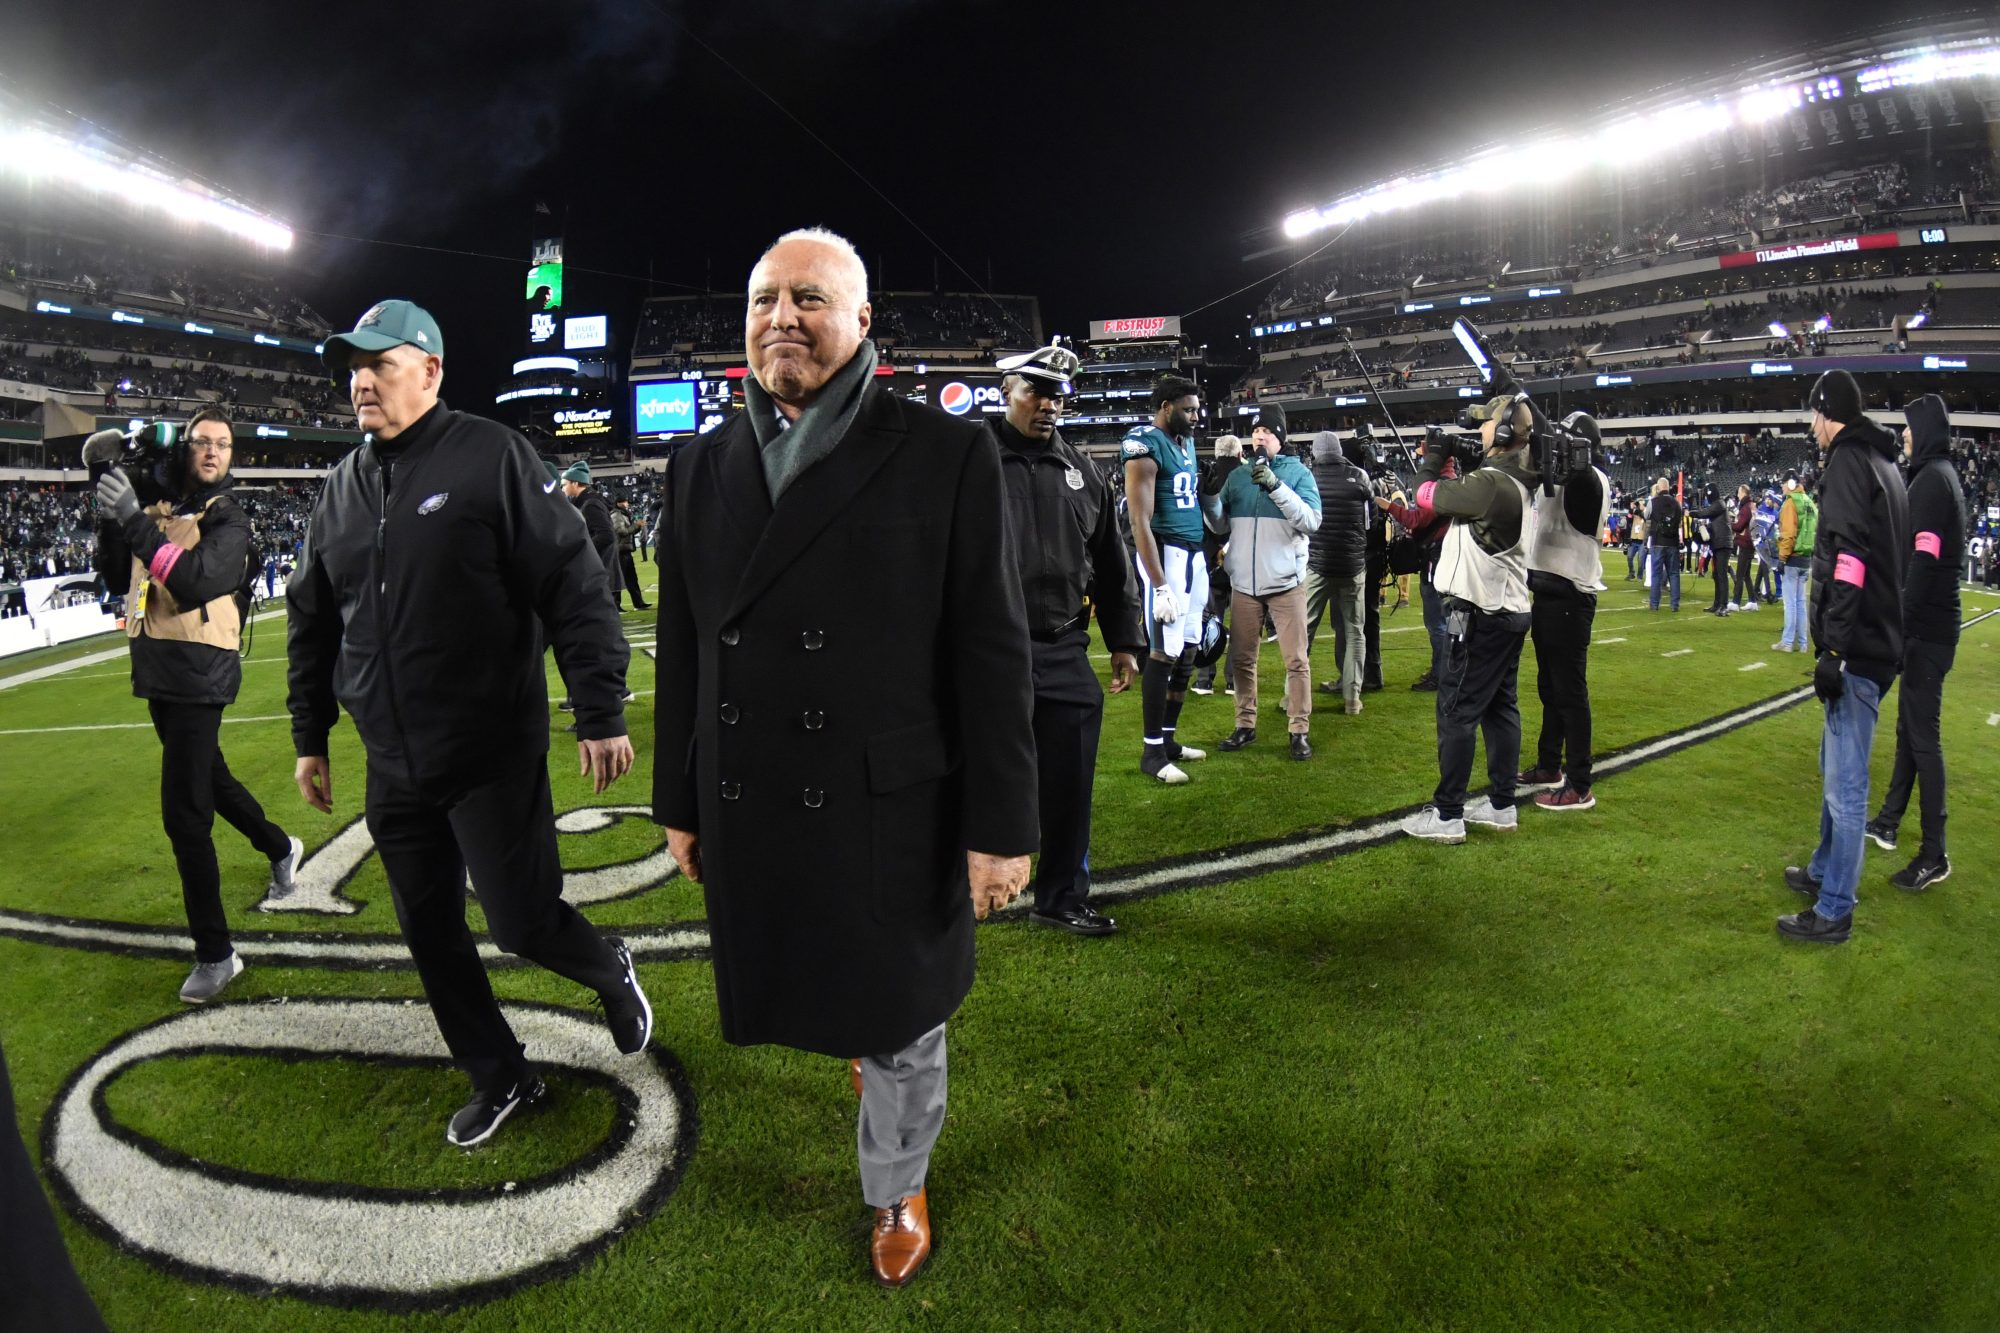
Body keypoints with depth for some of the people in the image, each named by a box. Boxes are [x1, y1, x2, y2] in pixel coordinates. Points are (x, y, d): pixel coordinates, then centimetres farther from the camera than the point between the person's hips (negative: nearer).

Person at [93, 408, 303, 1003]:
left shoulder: (228, 520, -9)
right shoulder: (153, 506, 8)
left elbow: (196, 580, -25)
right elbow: (118, 582, 10)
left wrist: (134, 521, -28)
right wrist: (109, 523, -5)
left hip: (197, 676, -7)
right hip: (155, 671, 7)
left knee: (183, 814, -9)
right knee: (209, 778, 24)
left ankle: (215, 955, -1)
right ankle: (280, 848, 49)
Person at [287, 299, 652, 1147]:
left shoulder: (490, 457, -9)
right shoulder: (341, 487, 10)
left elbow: (575, 587, -14)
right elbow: (311, 621, 19)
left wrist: (601, 715, -18)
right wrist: (310, 736, 20)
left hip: (493, 757, -6)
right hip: (394, 768, 7)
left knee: (522, 921, -3)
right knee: (430, 935, 13)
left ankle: (609, 971, 31)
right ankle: (498, 1078, 31)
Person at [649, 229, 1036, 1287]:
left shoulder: (947, 456, -10)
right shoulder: (700, 469, 4)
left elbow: (992, 653, -11)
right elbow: (683, 652, 8)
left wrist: (1000, 827, -11)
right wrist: (680, 803, 11)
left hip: (892, 813, -3)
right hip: (747, 815, 4)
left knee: (902, 1020, 14)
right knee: (805, 991, 22)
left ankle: (897, 1187, 41)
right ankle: (863, 1035, 57)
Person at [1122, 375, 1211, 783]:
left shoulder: (1187, 442, 16)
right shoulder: (1145, 446, -12)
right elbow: (1141, 523, -18)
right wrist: (1159, 585, -21)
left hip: (1195, 554, 9)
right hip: (1166, 553, -9)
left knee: (1187, 651, 10)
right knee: (1164, 652, -8)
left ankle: (1168, 739, 20)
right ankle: (1152, 751, -2)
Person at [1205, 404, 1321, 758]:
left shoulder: (1298, 472, 0)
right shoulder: (1237, 475, 10)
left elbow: (1311, 521, -14)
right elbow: (1220, 525, 7)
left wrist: (1276, 485, -21)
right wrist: (1209, 493, -11)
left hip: (1285, 582, -3)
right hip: (1244, 583, 4)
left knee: (1296, 659, 0)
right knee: (1241, 658, 9)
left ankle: (1299, 731, 6)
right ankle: (1245, 725, 20)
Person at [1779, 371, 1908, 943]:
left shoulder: (1848, 460, -10)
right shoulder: (1884, 464, 18)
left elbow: (1848, 558, -22)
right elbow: (1893, 559, 20)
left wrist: (1834, 649, -24)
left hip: (1857, 652, -10)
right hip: (1879, 642, 10)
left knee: (1845, 784, -6)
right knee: (1836, 769, 23)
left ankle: (1833, 912, 0)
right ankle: (1824, 870, 37)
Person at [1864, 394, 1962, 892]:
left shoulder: (1931, 478, -15)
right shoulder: (1941, 476, 14)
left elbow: (1924, 559, -23)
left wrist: (1901, 626, -24)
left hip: (1927, 627, -10)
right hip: (1932, 623, 10)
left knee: (1924, 736, -7)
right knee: (1909, 726, 18)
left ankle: (1934, 855, -2)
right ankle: (1888, 822, 30)